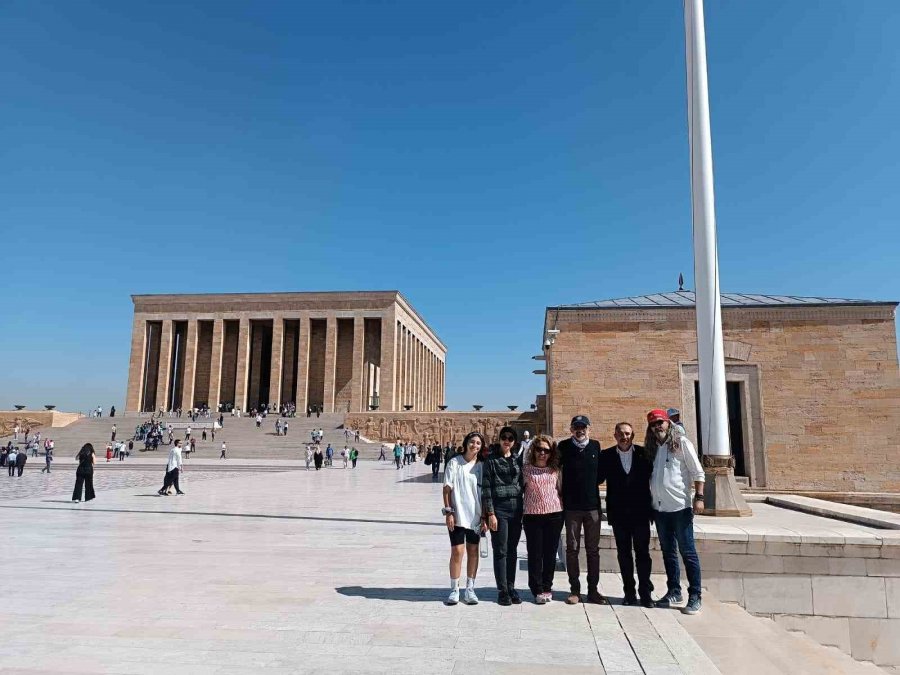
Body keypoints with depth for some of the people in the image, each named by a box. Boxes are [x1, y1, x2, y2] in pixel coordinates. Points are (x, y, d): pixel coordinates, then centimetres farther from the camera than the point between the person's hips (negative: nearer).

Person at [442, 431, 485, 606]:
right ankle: (454, 590, 10)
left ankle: (470, 589, 20)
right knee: (457, 551, -4)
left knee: (473, 551, 9)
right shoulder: (455, 462, -3)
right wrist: (448, 512, -8)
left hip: (475, 516, 3)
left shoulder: (481, 466, 5)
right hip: (457, 515, -3)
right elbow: (447, 489, -3)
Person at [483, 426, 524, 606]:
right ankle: (502, 591, 10)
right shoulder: (491, 460, -3)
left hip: (516, 508, 4)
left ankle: (511, 587, 20)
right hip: (499, 509, -4)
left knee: (512, 551, 11)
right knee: (500, 551, 1)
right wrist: (490, 513, -11)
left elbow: (522, 483, 14)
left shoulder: (518, 459, 9)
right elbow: (486, 488, -6)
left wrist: (523, 509, 9)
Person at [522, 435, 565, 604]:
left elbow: (561, 489, 13)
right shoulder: (526, 469, 1)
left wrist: (563, 510, 8)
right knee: (535, 554, 2)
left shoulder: (556, 469, 7)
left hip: (554, 514, 2)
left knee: (550, 553, 8)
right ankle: (538, 590, 11)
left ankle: (547, 587, 21)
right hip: (532, 515, -2)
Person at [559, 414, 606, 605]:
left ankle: (593, 589, 17)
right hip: (571, 507, -2)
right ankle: (575, 590, 14)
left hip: (593, 505, 2)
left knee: (593, 550, 8)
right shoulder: (564, 446, -3)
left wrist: (591, 485, 5)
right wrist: (563, 494, 1)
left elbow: (600, 472, 14)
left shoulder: (595, 446, 3)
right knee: (572, 549, 5)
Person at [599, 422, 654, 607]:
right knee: (623, 553, 9)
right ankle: (629, 591, 19)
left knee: (643, 552, 3)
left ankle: (645, 592, 13)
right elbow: (598, 478, 0)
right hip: (618, 514, 1)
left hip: (640, 512, -1)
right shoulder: (606, 456, 0)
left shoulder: (643, 453, 0)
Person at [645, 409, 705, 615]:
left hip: (680, 506, -6)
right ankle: (674, 592, 25)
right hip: (659, 507, 6)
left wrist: (699, 497, -13)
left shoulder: (681, 442, -4)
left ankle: (695, 597, 7)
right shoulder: (652, 447, 11)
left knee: (687, 551, 0)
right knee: (668, 551, 14)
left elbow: (697, 472, -6)